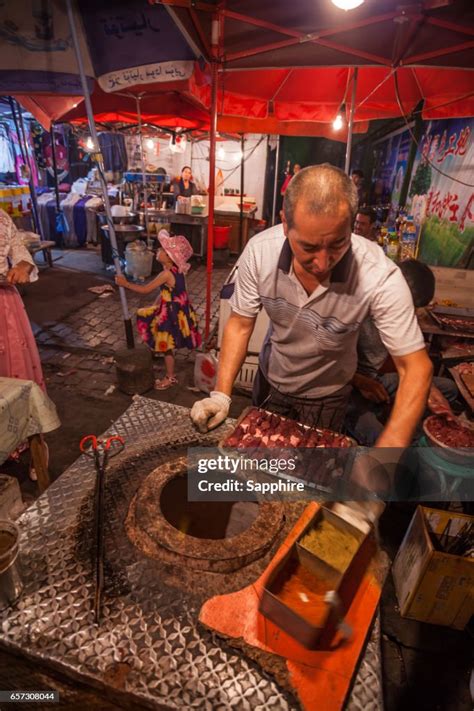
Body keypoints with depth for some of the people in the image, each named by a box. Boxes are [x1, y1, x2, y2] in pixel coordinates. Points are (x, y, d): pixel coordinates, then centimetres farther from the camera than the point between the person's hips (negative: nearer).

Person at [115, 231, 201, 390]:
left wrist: (125, 283, -11)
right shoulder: (176, 271, 4)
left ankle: (170, 378, 23)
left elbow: (145, 289, -20)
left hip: (171, 314, -9)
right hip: (176, 311, 9)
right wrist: (154, 306, 14)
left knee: (167, 346, 7)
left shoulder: (167, 274, -25)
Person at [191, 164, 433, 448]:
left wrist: (389, 445, -41)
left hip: (327, 396, -2)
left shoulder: (380, 277, -34)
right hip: (270, 380, 3)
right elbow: (241, 324, -15)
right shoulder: (259, 251, -27)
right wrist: (222, 395, -25)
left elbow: (417, 367, -29)